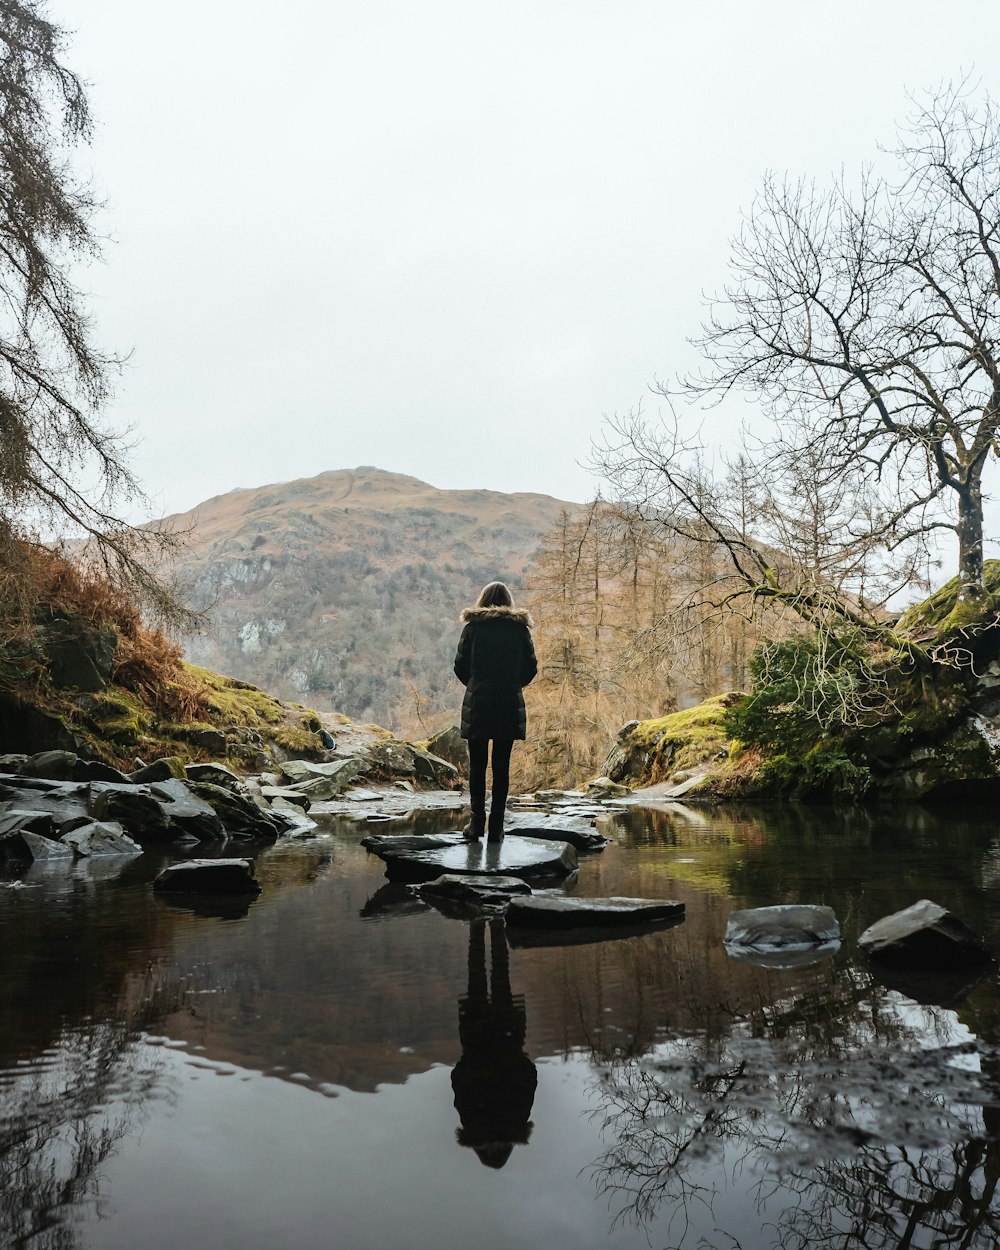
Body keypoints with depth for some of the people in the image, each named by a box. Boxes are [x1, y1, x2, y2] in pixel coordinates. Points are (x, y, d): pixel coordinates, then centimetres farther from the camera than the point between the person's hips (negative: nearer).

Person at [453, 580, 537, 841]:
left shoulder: (473, 627, 0)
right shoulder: (520, 628, 3)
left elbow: (460, 665, 0)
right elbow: (531, 667, 4)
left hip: (477, 704, -1)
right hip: (510, 705, 1)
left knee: (477, 765, 8)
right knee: (501, 766, 5)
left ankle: (477, 821, 3)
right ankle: (496, 827, 5)